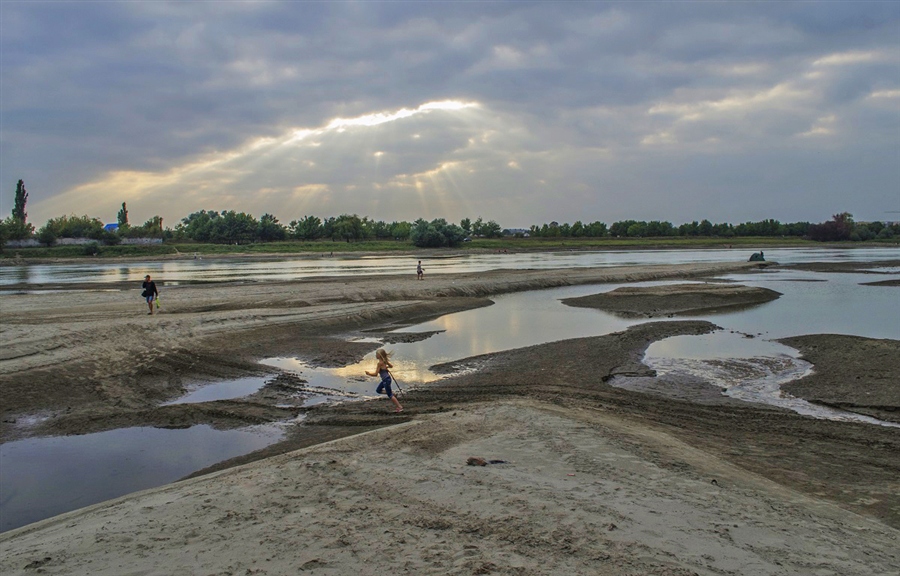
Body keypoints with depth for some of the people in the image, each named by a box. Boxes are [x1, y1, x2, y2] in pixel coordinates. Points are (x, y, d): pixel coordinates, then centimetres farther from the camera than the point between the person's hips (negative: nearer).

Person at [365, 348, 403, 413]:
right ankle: (391, 392, 15)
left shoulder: (380, 363, -21)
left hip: (386, 380, -9)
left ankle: (399, 407, 7)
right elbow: (391, 366, 18)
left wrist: (368, 373, -6)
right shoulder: (385, 361, 3)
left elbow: (375, 374, -20)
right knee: (378, 390, 22)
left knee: (390, 395, 1)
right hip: (385, 379, 9)